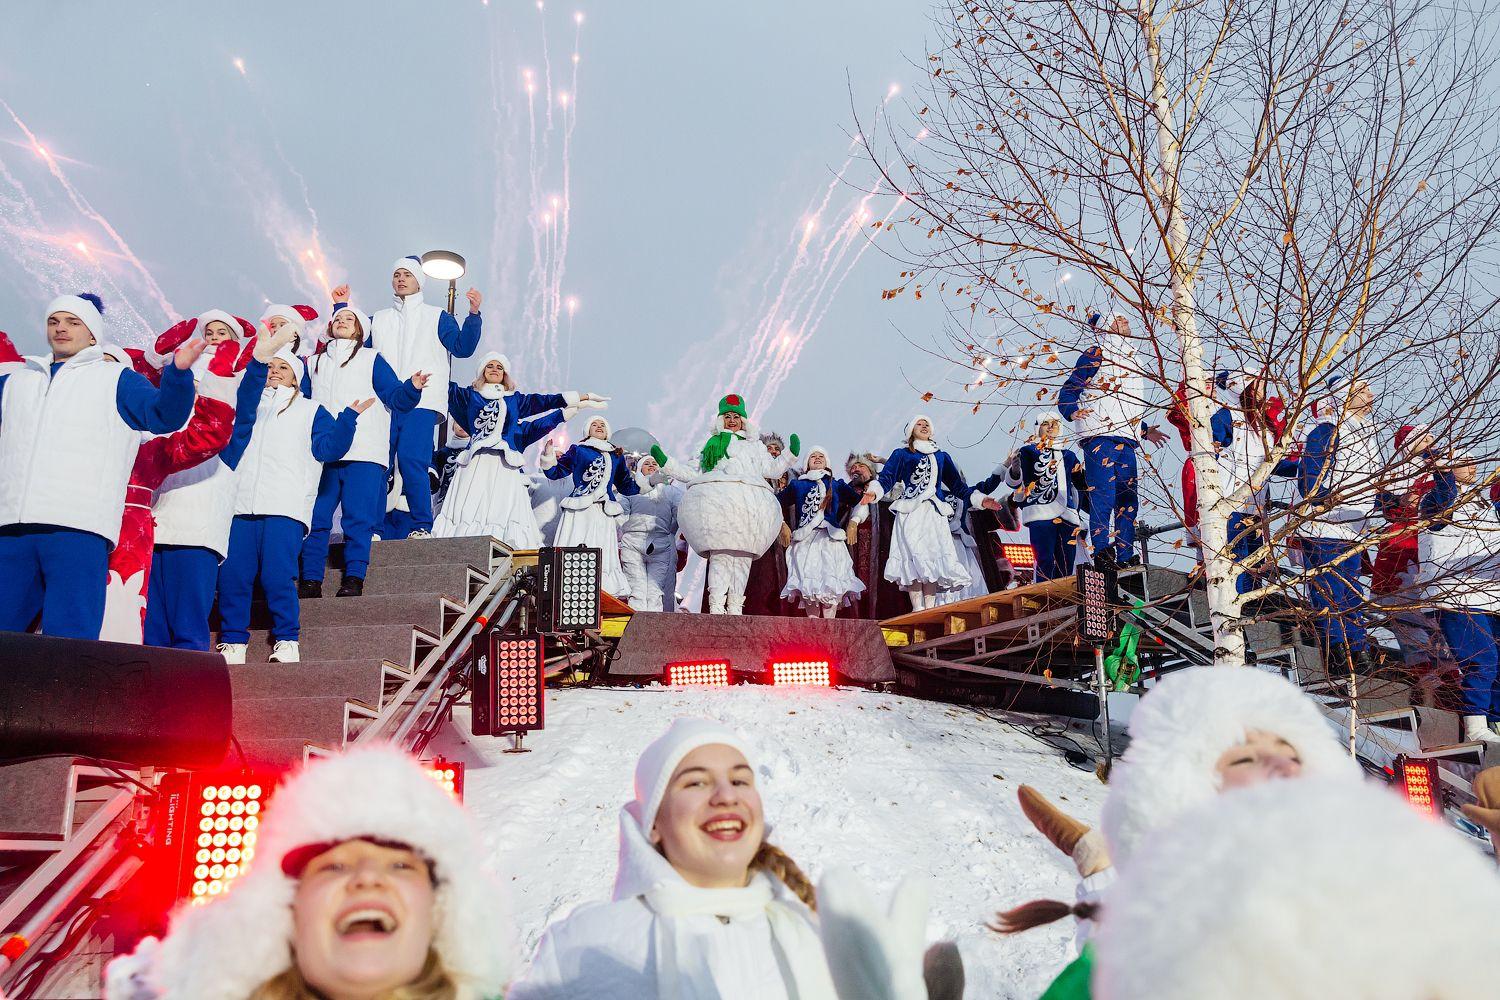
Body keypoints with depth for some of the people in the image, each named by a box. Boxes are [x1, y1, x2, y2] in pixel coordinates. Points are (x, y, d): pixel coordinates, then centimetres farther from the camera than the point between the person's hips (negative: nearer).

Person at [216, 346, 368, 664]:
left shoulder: (309, 410, 19)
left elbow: (329, 447, 7)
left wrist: (348, 417, -9)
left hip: (285, 506, -3)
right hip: (241, 505, 3)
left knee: (277, 576, -15)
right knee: (231, 575, -6)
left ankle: (287, 643, -7)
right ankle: (232, 643, 3)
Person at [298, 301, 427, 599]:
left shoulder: (371, 359, 13)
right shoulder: (314, 363, 24)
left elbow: (395, 397, 3)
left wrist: (412, 387, -17)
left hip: (362, 452, -3)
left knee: (358, 517, -9)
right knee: (314, 517, -2)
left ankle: (353, 579, -7)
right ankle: (310, 580, 3)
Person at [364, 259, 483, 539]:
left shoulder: (436, 317, 15)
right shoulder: (378, 319, 25)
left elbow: (463, 348, 4)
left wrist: (473, 314, -9)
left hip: (422, 402, -4)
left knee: (411, 459, -21)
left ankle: (422, 526, -14)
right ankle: (379, 529, 2)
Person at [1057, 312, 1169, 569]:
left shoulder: (1130, 361, 28)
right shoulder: (1096, 355, 3)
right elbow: (1068, 392, -5)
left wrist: (1145, 430, 38)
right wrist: (1072, 411, -24)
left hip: (1126, 440, 8)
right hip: (1100, 437, -8)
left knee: (1128, 500, 5)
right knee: (1103, 496, -15)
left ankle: (1126, 556, 9)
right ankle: (1102, 552, -15)